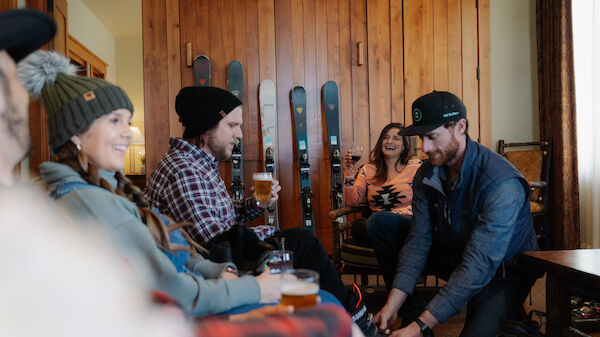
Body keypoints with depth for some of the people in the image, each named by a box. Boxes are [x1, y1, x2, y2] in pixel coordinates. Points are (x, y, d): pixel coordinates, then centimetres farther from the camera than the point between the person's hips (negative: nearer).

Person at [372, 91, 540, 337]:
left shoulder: (502, 184, -30)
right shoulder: (427, 174, -8)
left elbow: (478, 265, -34)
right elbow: (419, 239, -12)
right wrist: (393, 302, -25)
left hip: (501, 272, -5)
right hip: (454, 255, 6)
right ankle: (412, 310, 1)